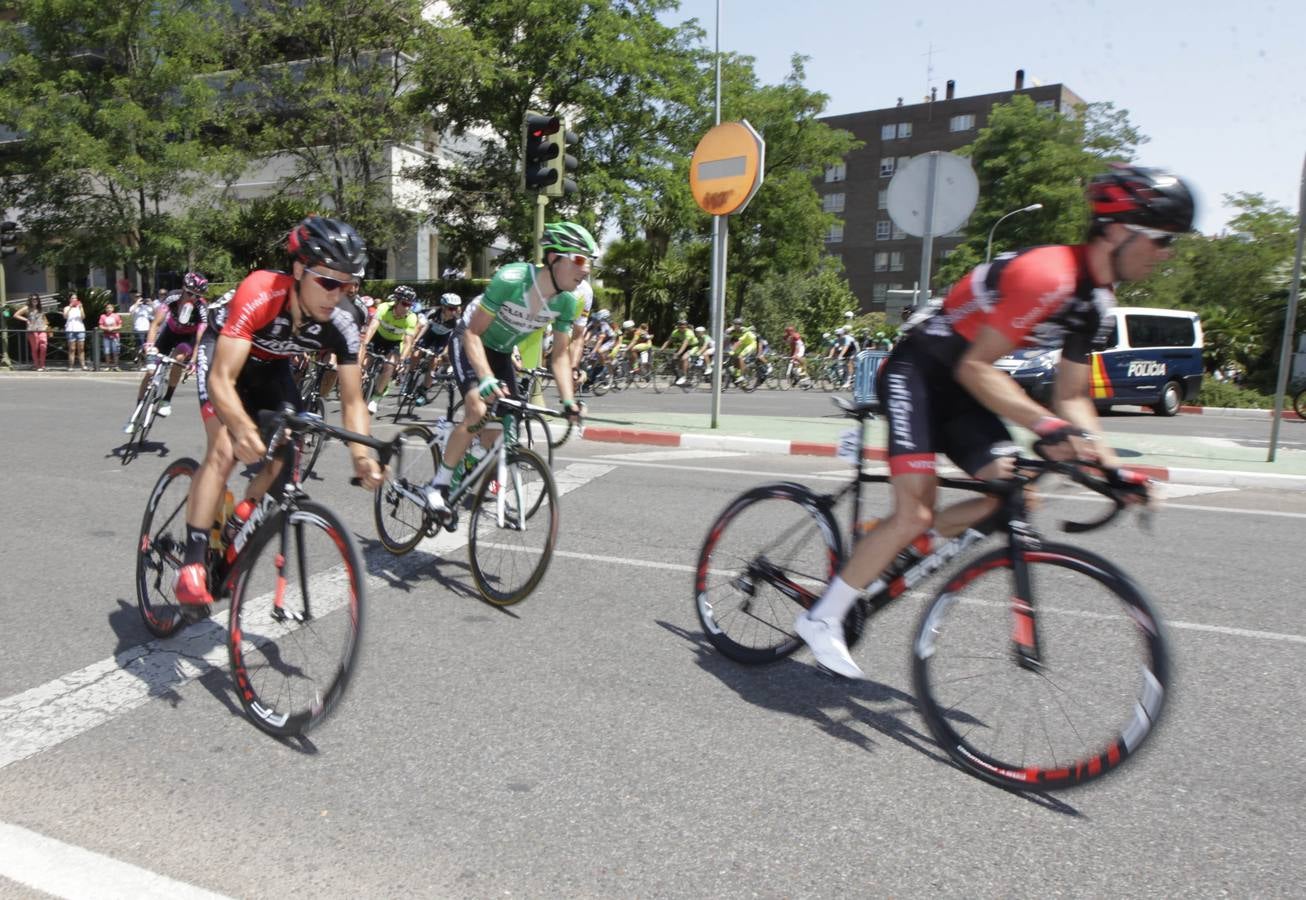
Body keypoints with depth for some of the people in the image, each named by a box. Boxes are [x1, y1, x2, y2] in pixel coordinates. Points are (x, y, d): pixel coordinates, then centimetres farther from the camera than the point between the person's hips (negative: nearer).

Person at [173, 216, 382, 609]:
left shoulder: (341, 324, -28)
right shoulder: (260, 294, -40)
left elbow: (352, 400, -24)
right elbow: (222, 379, -43)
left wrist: (361, 456, -41)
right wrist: (242, 428, -63)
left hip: (271, 367, 4)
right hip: (222, 355, -4)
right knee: (226, 450, -24)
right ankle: (191, 566, -15)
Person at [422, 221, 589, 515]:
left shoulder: (568, 302, -17)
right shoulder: (511, 279, -34)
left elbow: (560, 354, -9)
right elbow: (473, 333, -30)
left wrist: (568, 400, -22)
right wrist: (486, 379, -44)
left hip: (501, 352, 6)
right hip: (469, 344, -6)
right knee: (478, 411, -25)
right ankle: (439, 485, -10)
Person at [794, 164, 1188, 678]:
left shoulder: (1096, 298, 7)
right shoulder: (1047, 274, -24)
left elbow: (1072, 396, 9)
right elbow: (974, 368, -27)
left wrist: (1108, 462, -3)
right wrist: (1046, 426, -36)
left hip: (960, 388, 9)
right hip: (917, 374, -9)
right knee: (916, 513, -16)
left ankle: (889, 557, 8)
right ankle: (821, 620, -2)